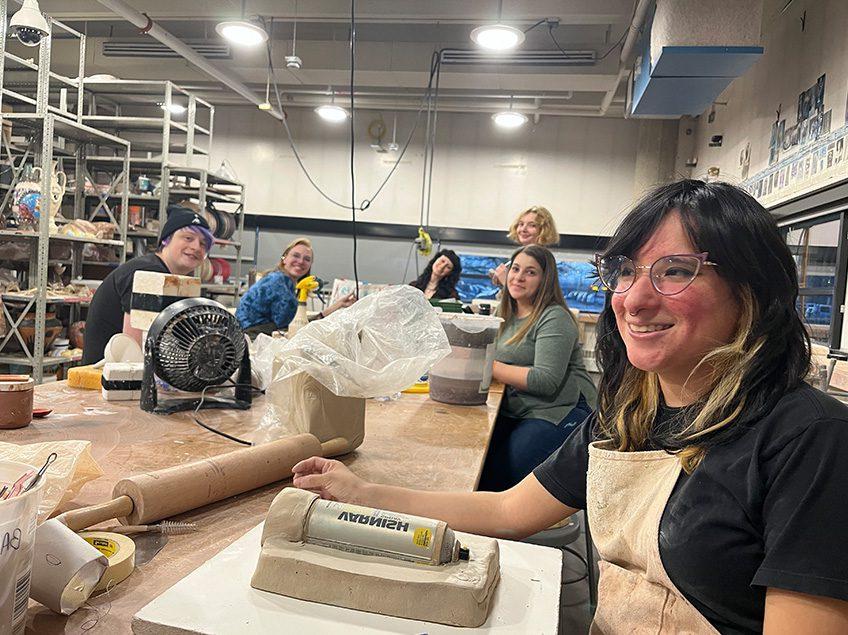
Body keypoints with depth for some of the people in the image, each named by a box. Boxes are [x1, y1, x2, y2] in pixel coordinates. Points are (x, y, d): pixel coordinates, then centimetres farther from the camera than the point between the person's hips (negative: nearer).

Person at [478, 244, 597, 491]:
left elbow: (546, 382, -21)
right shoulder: (507, 313, 13)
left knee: (495, 478, -22)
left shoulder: (555, 318, -12)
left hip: (557, 413, -7)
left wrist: (491, 367, -18)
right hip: (513, 410, 7)